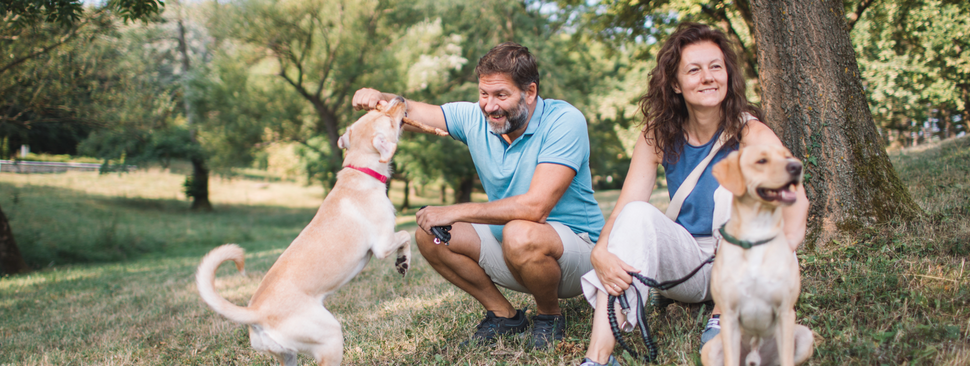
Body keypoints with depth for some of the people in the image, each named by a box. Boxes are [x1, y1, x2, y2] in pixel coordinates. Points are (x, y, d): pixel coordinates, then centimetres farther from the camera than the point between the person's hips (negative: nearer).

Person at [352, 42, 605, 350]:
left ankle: (549, 314, -7)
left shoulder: (564, 121, -22)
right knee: (429, 235, -5)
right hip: (507, 244, 7)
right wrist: (381, 98, -19)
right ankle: (503, 314, 7)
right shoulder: (476, 117, -3)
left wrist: (454, 212, -27)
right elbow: (411, 111, 6)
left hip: (577, 246, -6)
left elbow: (535, 206, -32)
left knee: (520, 234, -38)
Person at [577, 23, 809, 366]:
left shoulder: (749, 132, -12)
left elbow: (795, 196, -29)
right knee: (639, 214, -25)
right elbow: (625, 207, -13)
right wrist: (601, 252, -35)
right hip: (686, 266, 3)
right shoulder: (658, 136, -3)